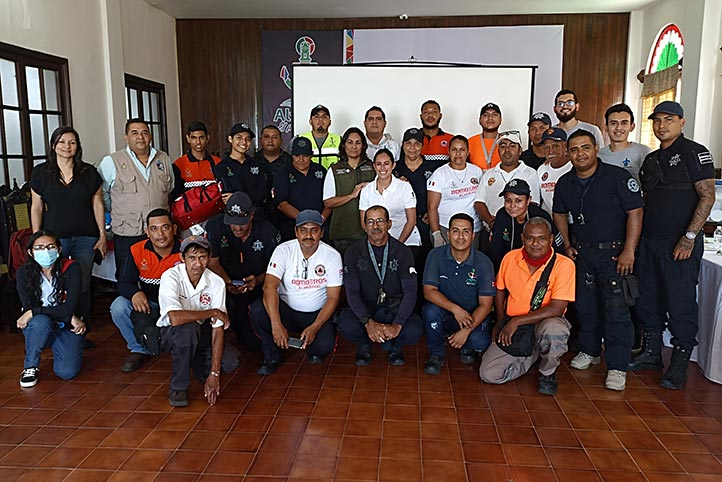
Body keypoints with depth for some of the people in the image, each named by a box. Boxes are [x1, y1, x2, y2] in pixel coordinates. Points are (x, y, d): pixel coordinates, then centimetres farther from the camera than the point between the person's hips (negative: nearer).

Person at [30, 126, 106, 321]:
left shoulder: (89, 172, 5)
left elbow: (97, 205, 7)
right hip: (54, 237, 0)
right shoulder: (40, 172, 4)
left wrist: (102, 234, 3)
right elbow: (36, 208, 6)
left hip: (85, 238, 0)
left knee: (82, 284, 5)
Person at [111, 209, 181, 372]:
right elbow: (124, 283, -5)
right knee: (118, 306, -21)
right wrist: (135, 293, -29)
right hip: (149, 306, 3)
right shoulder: (137, 251, -5)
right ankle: (139, 350, 1)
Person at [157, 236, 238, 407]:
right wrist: (213, 312, -26)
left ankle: (200, 366, 12)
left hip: (201, 334, 3)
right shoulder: (171, 277, -23)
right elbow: (175, 318, -38)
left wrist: (214, 374, -23)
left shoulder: (216, 282, -15)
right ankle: (178, 387, -16)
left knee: (230, 361, -23)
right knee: (189, 328, -37)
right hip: (172, 334, -2)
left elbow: (217, 329, -18)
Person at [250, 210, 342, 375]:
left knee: (325, 344, -29)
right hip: (286, 310, 1)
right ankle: (272, 357, -4)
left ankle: (314, 351, 12)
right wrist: (276, 324, -37)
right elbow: (270, 286, -24)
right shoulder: (284, 250, -12)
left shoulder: (332, 256, -9)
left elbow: (333, 297, -9)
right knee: (257, 310, -28)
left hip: (317, 313, 0)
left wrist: (315, 327, -23)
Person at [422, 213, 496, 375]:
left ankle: (467, 347, 12)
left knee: (479, 342, -29)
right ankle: (436, 354, -5)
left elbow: (485, 304, -13)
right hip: (444, 314, 1)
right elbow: (429, 291, -16)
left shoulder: (483, 263, -13)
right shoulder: (436, 255, -11)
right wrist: (455, 309, -30)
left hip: (473, 316, 0)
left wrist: (466, 331, -24)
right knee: (430, 310, -31)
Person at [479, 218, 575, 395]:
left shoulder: (564, 264, -15)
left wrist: (516, 321, -22)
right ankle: (532, 356, 18)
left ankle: (548, 372, -6)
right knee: (488, 374, -10)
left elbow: (556, 309, -21)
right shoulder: (510, 258, -3)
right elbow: (500, 290, 14)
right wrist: (501, 320, 2)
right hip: (511, 329, 3)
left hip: (546, 322, -3)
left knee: (552, 331, -41)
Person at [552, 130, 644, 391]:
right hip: (581, 252, 5)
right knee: (585, 305, 13)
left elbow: (635, 213, -14)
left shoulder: (618, 176, -12)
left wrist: (628, 251, -17)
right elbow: (560, 215, 19)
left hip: (614, 252, -5)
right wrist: (567, 246, 11)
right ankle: (590, 351, 32)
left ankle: (617, 367, 2)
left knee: (616, 309, -6)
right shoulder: (564, 183, 5)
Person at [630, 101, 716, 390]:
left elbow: (707, 196, -12)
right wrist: (637, 239, 11)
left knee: (681, 303, -2)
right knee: (647, 300, 12)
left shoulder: (694, 152, -5)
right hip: (649, 241, 7)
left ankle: (679, 365, 10)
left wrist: (689, 237, -19)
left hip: (680, 243, -7)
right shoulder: (651, 159, 17)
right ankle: (651, 354, 26)